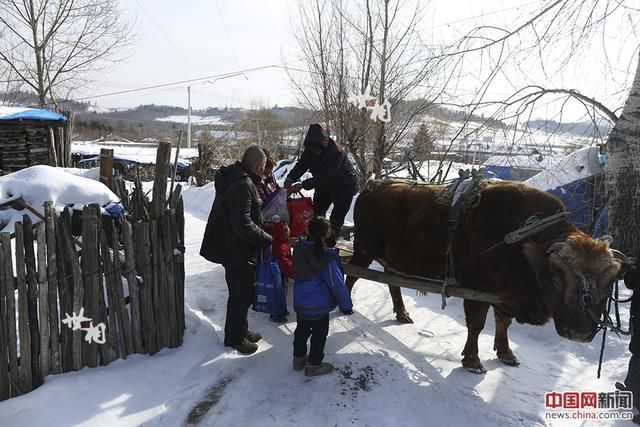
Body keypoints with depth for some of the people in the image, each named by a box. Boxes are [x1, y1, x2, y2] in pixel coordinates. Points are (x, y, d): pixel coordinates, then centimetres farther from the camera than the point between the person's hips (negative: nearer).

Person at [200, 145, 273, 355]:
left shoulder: (234, 177, 9)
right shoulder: (243, 185, -25)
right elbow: (243, 225, -30)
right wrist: (266, 239, -18)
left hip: (233, 247, 10)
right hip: (237, 251, -10)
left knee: (243, 291, 22)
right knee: (241, 294, 5)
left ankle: (240, 330, 38)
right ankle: (235, 337, 22)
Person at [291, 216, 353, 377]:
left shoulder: (299, 248, -6)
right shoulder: (326, 258, -25)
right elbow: (337, 284, -19)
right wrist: (346, 305, -7)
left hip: (300, 302, 6)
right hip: (319, 305, -6)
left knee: (302, 329, 23)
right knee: (319, 333, 13)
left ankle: (298, 358, 38)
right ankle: (314, 365, 25)